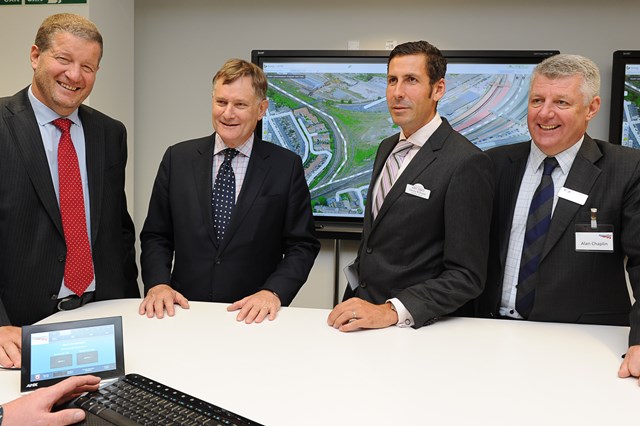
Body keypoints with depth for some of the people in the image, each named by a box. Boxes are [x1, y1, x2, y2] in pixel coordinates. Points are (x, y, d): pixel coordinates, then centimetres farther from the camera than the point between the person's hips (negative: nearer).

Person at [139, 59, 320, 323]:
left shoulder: (287, 167, 2)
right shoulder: (177, 159, 8)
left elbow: (302, 245, 3)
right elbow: (156, 236, 12)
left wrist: (273, 292, -11)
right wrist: (158, 283, -4)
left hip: (253, 316, -1)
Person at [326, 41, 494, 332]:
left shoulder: (467, 163, -14)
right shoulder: (387, 148, 10)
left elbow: (466, 276, -16)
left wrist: (392, 311, -26)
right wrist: (353, 302, 8)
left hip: (416, 326, -6)